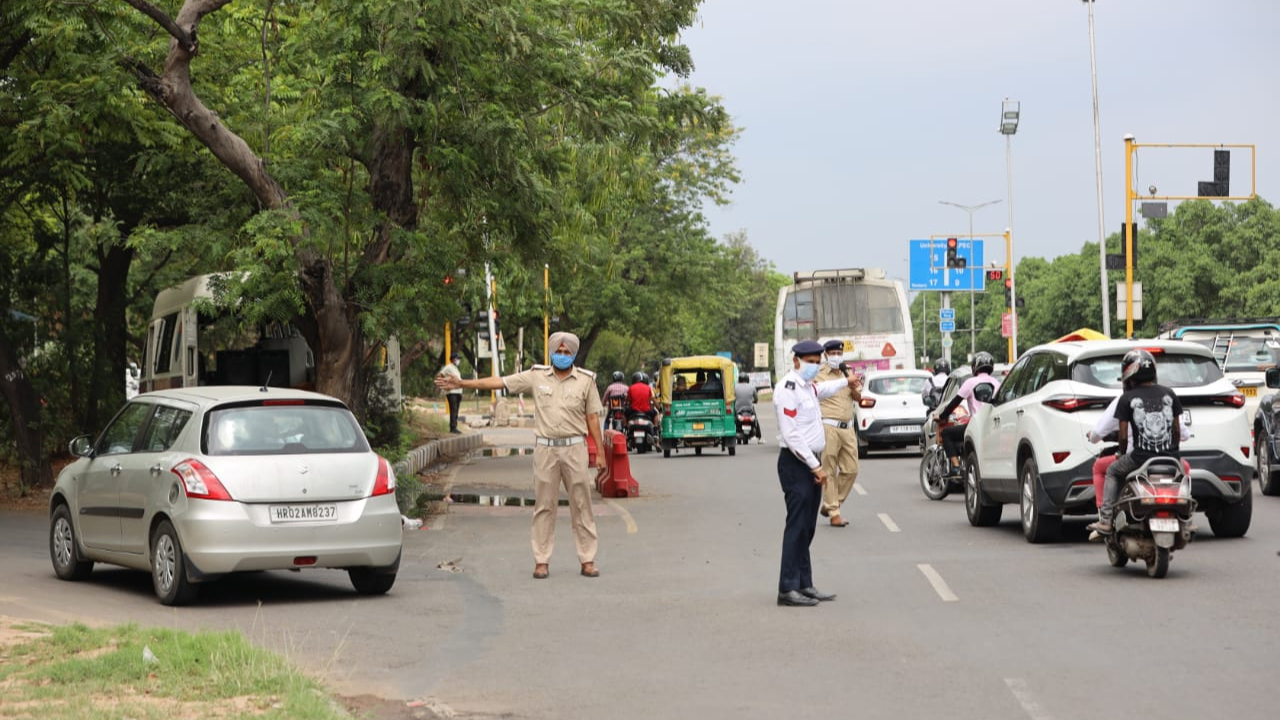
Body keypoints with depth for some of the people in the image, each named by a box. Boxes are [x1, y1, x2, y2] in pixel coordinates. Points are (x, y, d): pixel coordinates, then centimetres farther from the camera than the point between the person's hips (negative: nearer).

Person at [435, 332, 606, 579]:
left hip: (574, 449, -1)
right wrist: (461, 383, -1)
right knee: (544, 505, 3)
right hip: (545, 448, 1)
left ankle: (588, 560, 7)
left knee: (581, 505, 1)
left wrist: (600, 452, 2)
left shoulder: (586, 380, 4)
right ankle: (541, 561, 8)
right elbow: (498, 382, 3)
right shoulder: (537, 376, 4)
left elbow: (592, 418, 6)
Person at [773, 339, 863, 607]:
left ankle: (804, 585, 15)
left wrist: (846, 382, 57)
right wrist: (816, 467, -19)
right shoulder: (788, 389, -15)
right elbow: (791, 435, -20)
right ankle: (787, 589, -12)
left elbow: (821, 390, 42)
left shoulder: (807, 386, 14)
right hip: (796, 464, -10)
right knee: (797, 527, -12)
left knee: (807, 528, 10)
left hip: (811, 463, 10)